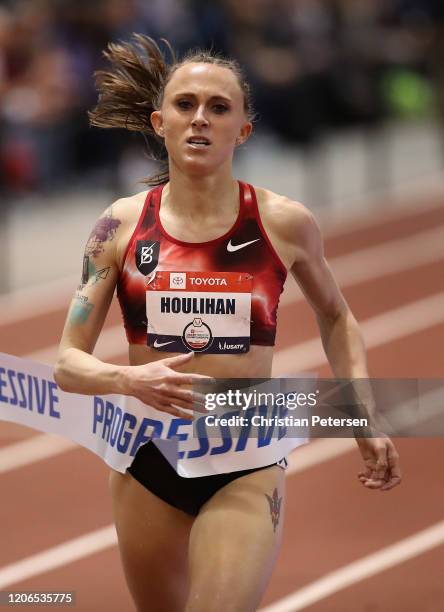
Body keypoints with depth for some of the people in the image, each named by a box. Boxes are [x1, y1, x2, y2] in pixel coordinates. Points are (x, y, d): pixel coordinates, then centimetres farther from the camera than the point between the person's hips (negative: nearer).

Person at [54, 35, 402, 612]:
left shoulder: (284, 223, -4)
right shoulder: (123, 225, -3)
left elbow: (335, 318, 16)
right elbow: (69, 362, -3)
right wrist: (129, 379, -23)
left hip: (248, 465, -2)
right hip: (148, 457, 2)